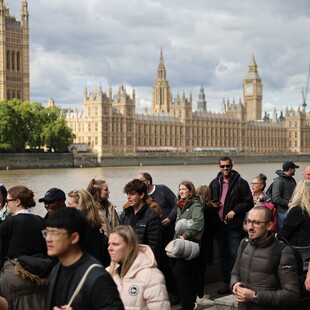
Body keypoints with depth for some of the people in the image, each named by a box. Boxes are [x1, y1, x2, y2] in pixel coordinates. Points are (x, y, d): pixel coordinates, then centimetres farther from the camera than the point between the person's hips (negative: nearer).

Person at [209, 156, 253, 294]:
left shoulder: (241, 183, -2)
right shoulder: (214, 183, 12)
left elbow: (248, 203, -5)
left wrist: (234, 211, -15)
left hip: (234, 225, -5)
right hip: (219, 224, 5)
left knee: (234, 254, -5)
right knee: (223, 254, 11)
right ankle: (226, 282, 20)